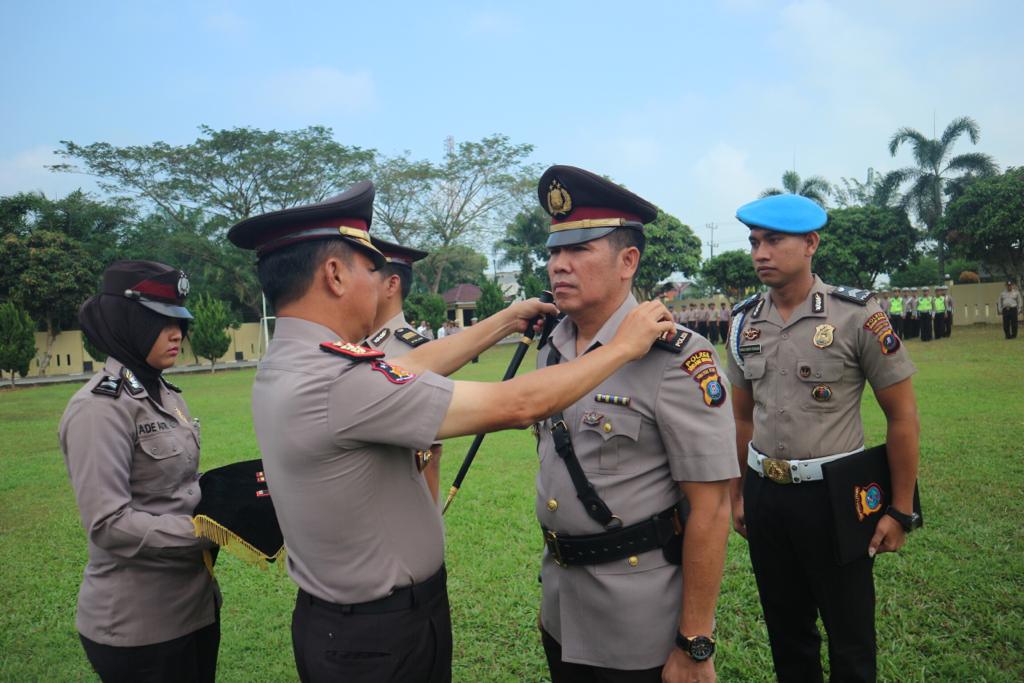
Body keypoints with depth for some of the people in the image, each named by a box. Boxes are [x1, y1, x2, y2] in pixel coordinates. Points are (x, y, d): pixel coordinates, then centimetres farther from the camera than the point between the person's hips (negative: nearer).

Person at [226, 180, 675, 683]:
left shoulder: (283, 363, -2)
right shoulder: (336, 382, -30)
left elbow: (411, 370, 7)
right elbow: (514, 405, -27)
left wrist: (506, 321, 13)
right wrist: (625, 345, -14)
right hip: (382, 642, -8)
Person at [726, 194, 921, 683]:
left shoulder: (857, 315, -11)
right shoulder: (744, 322, 2)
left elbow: (902, 414, -6)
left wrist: (901, 510, -6)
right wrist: (737, 493, 13)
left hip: (833, 494, -4)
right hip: (765, 495, 4)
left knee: (850, 634, 12)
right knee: (785, 628, 19)